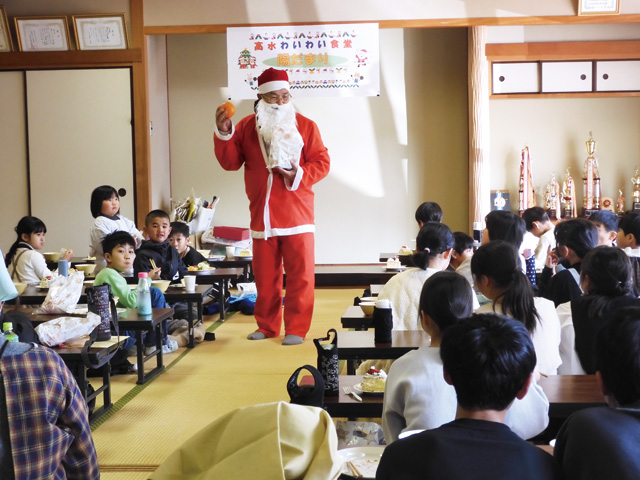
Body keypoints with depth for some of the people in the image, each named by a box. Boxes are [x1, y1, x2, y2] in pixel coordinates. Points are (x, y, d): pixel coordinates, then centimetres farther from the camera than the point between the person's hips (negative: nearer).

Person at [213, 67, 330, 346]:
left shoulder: (305, 125, 3)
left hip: (296, 216, -2)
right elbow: (231, 162, 2)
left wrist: (298, 174, -17)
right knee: (265, 277, 9)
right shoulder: (247, 127, 8)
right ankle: (267, 326, 23)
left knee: (300, 275, -1)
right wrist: (224, 133, -10)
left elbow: (321, 163, -1)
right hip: (262, 217, 2)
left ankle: (296, 328, 9)